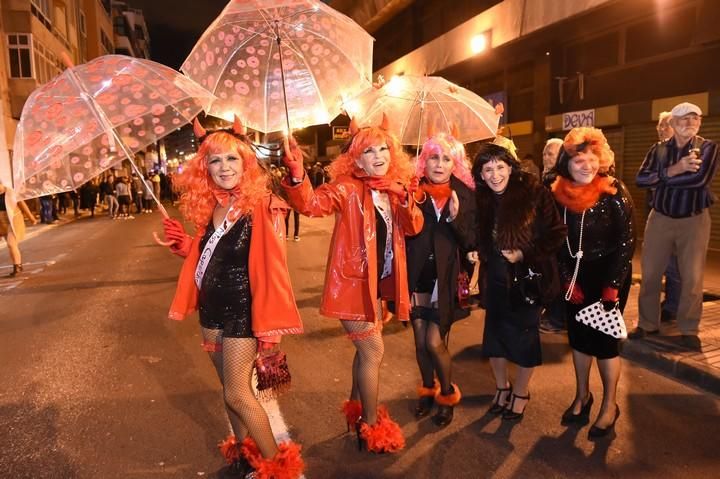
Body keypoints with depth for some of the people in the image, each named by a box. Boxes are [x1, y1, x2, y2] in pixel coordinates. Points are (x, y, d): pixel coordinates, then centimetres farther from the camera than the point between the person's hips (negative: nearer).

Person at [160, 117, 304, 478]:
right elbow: (207, 255, 14)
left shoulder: (259, 203, -15)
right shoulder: (208, 206, 4)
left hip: (243, 307, -7)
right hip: (211, 307, 7)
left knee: (238, 394, -1)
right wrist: (184, 244, 0)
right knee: (230, 388, 20)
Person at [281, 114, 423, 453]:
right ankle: (372, 428, 18)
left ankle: (356, 410, 43)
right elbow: (311, 203, -30)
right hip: (352, 281, -8)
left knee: (366, 348, 21)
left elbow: (414, 228, -1)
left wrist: (403, 198, -17)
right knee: (374, 350, -2)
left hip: (377, 282, 8)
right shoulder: (348, 188, -14)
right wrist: (297, 175, -49)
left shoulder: (394, 190, 6)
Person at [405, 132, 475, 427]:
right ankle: (427, 390, 37)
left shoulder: (464, 194, -1)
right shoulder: (413, 192, -2)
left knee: (435, 342, -3)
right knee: (420, 341, 11)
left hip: (446, 278, -1)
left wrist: (455, 218, -20)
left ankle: (447, 394, 25)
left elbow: (470, 242, -3)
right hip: (418, 276, 1)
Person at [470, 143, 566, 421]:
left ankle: (521, 392, 32)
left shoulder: (534, 194, -15)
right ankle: (502, 387, 37)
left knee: (524, 335, 9)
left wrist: (524, 254, -21)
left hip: (527, 278, -4)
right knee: (494, 333, 11)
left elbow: (556, 234, -13)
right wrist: (474, 253, -5)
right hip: (495, 280, 4)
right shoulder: (481, 200, -1)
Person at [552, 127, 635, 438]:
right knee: (578, 335, 13)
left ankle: (609, 405, 22)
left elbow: (626, 242, -13)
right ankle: (582, 396, 32)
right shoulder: (559, 194, -4)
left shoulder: (614, 192, -13)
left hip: (609, 275, -4)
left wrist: (612, 287, -16)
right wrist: (568, 281, -3)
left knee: (605, 338, 2)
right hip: (575, 276, 4)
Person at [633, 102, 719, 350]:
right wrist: (673, 170, -25)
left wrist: (662, 178, -15)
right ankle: (648, 324, 21)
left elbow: (700, 179, -23)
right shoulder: (658, 150, 1)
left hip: (694, 220, -1)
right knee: (649, 274, 5)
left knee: (692, 277, 4)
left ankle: (689, 330, 20)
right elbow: (641, 179, -15)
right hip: (660, 218, 2)